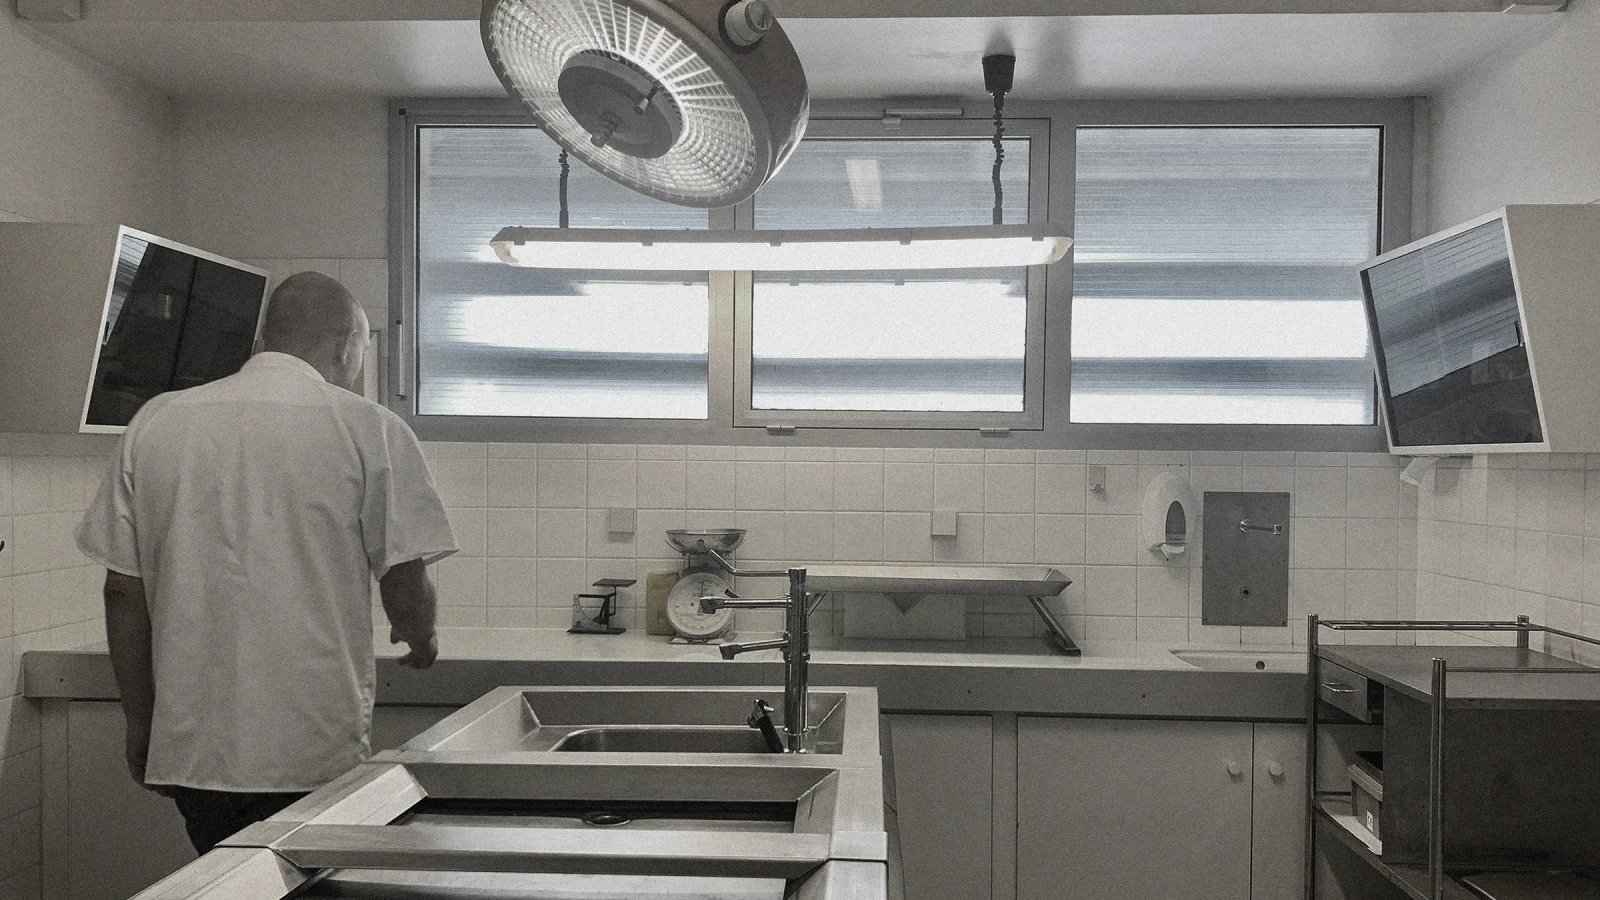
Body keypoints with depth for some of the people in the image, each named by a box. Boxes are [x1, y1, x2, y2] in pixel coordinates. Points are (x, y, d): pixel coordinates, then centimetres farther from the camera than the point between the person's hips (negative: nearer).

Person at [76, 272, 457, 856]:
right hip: (317, 752, -4)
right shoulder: (368, 428, -7)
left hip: (191, 748, 4)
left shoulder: (155, 423, 5)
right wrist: (421, 643, 14)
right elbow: (406, 590, -8)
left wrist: (139, 722, 16)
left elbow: (123, 591, 6)